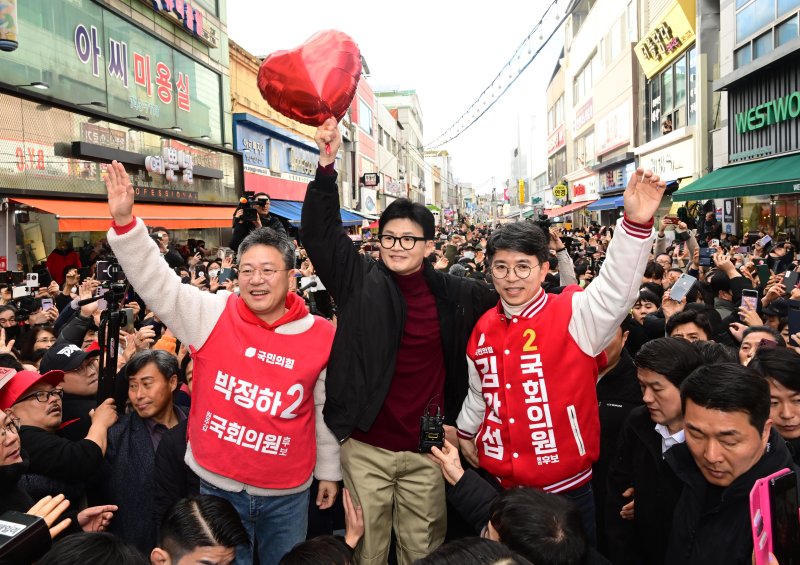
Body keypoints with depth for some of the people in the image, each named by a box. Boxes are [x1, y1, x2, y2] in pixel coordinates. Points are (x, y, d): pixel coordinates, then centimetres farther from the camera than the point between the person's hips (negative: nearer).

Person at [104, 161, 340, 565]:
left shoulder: (320, 335, -9)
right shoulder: (213, 315, -9)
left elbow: (327, 409, 1)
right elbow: (156, 282, -14)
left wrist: (329, 471, 9)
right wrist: (124, 221, -27)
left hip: (288, 494, 1)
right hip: (219, 486, 0)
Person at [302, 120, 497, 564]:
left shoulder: (454, 294, 1)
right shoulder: (360, 281, -2)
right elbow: (319, 233, -11)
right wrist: (327, 164, -21)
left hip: (426, 449, 1)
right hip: (365, 447, -1)